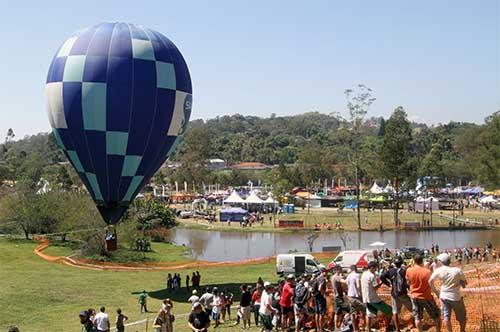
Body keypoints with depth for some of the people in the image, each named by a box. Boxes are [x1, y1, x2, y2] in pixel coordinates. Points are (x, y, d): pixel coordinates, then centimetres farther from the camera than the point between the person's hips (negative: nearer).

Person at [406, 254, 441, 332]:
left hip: (414, 296, 3)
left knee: (417, 317, 14)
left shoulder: (409, 271, -11)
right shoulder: (427, 271, -19)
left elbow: (408, 283, 2)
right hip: (426, 296, -3)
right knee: (435, 315, 14)